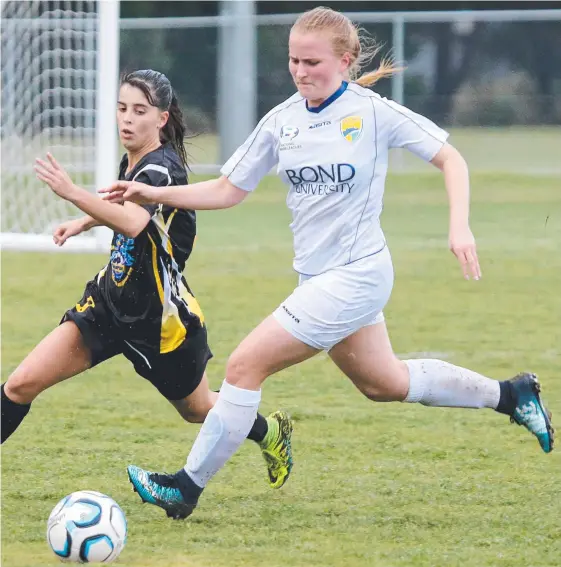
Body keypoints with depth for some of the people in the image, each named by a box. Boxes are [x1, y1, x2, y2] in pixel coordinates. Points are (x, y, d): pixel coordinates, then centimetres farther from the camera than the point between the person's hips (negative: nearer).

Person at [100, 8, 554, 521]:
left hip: (356, 275, -8)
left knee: (245, 366, -13)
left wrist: (460, 227, -19)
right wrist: (152, 194, -3)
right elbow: (228, 190, 8)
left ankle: (189, 485, -3)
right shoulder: (282, 121, 3)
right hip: (317, 276, 8)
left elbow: (450, 159, -6)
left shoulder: (373, 112, -13)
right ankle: (509, 395, 39)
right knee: (384, 383, 22)